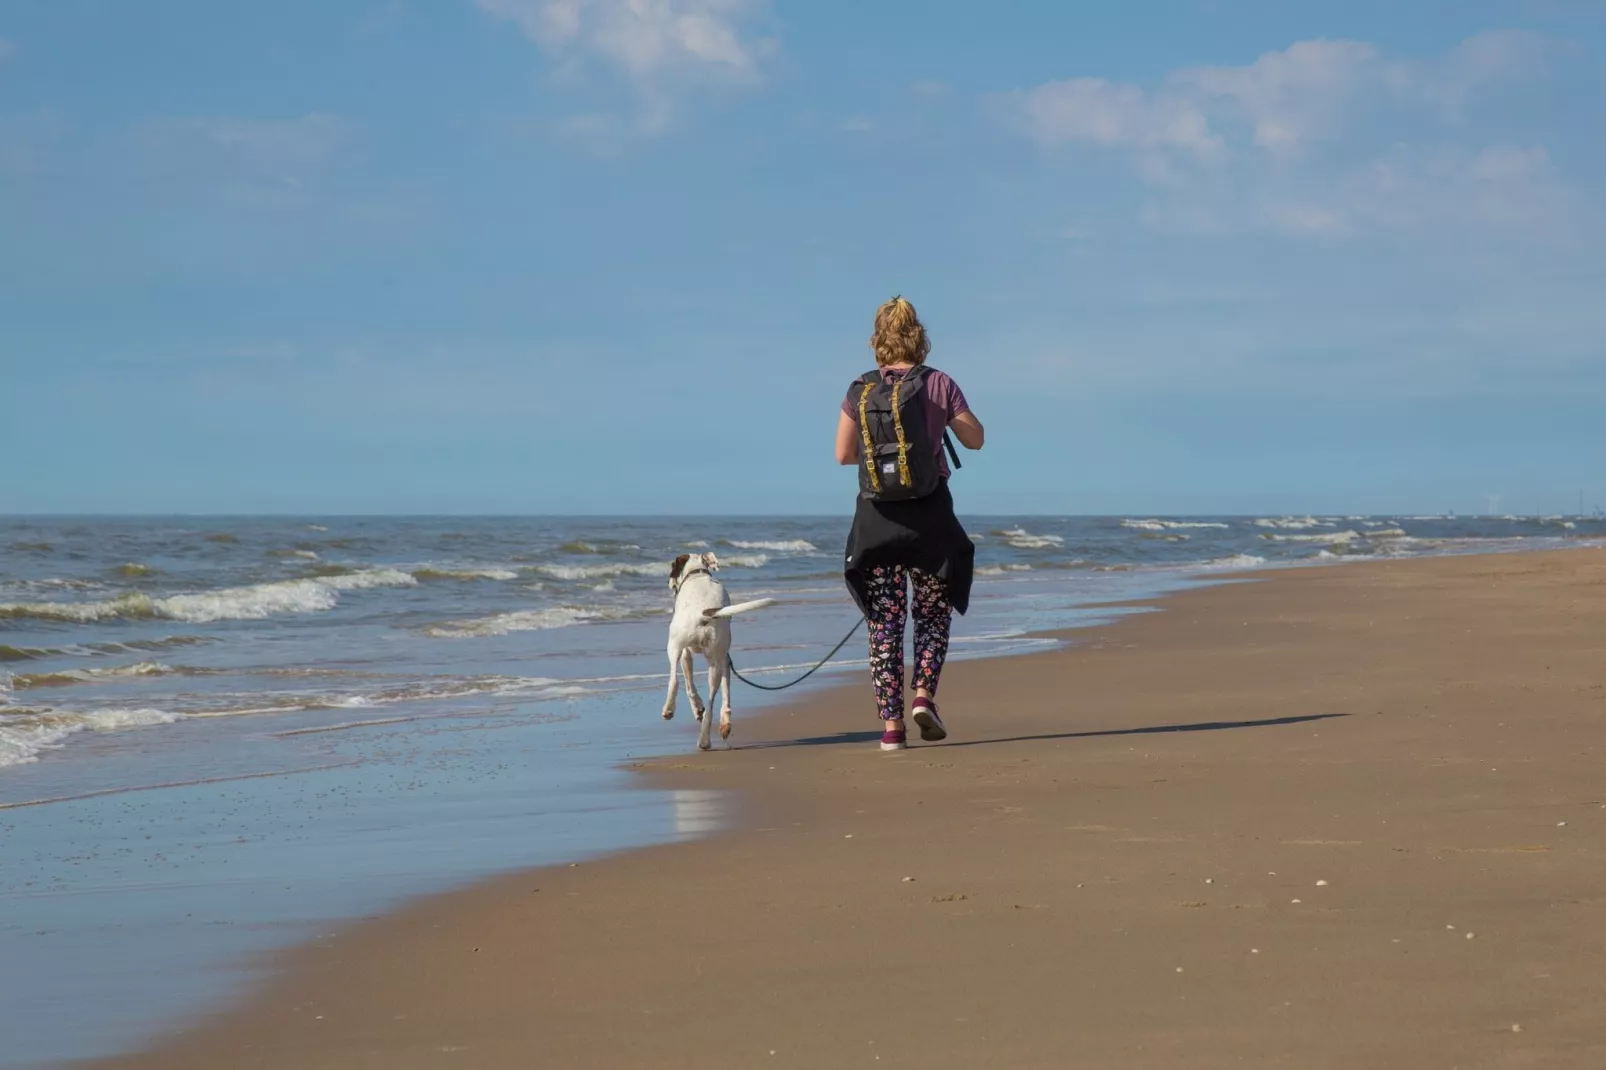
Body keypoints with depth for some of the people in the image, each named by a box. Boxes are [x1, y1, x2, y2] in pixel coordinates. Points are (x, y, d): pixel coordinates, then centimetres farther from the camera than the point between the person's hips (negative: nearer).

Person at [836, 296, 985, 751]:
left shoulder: (859, 392, -1)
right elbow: (975, 439, 3)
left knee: (883, 622, 6)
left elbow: (843, 454, 5)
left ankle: (891, 724, 2)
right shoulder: (939, 385, -5)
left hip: (876, 517, 1)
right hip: (929, 514, -1)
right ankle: (924, 695, -4)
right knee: (934, 611, 15)